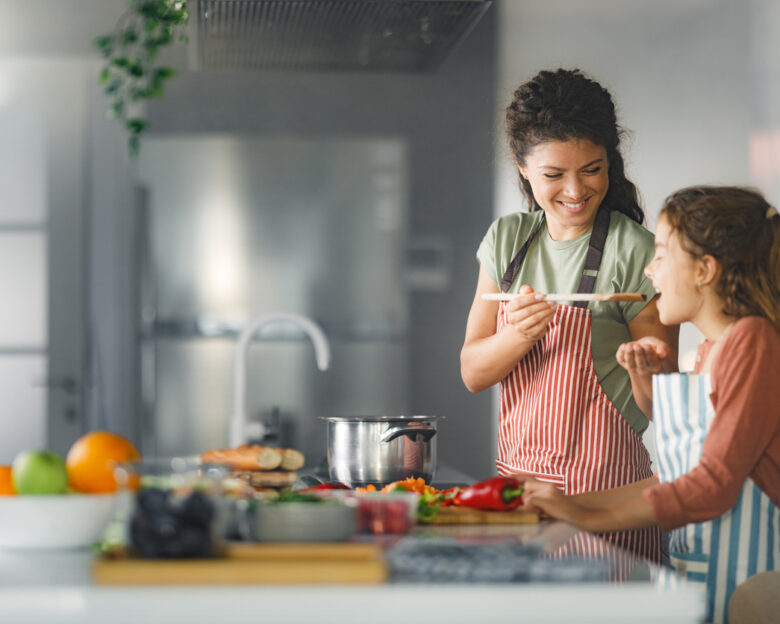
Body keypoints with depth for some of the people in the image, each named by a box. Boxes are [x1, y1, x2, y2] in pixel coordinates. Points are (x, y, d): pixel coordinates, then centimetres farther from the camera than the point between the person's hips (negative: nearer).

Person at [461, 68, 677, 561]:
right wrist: (520, 335, -16)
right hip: (517, 479, 4)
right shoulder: (507, 239, 6)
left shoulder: (634, 252, -9)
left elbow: (660, 409, -6)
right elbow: (472, 372, 3)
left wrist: (644, 368, -27)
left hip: (604, 486, -4)